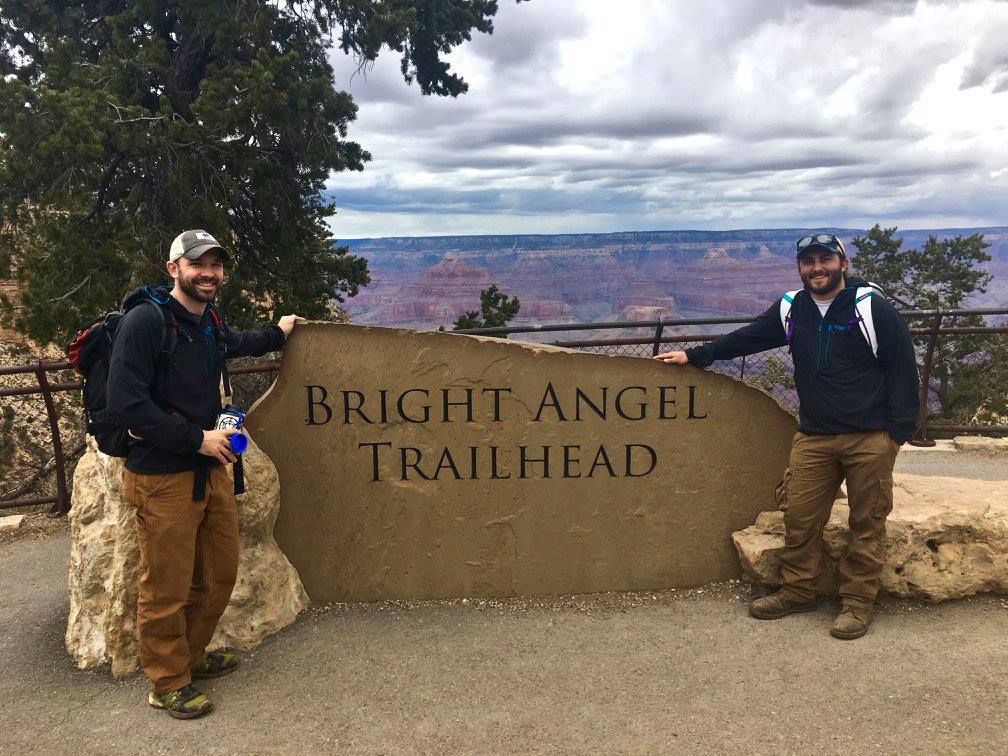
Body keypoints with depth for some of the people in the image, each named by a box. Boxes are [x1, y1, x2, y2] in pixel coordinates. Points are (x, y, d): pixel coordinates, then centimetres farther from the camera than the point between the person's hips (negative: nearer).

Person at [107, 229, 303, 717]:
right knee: (167, 590, 4)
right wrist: (198, 438, -17)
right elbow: (125, 405, -21)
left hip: (210, 471, 8)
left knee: (219, 576, 17)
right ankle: (167, 685, 25)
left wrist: (278, 332, 49)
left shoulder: (210, 326, 11)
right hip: (162, 478, -8)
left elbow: (238, 343, 37)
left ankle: (191, 657, 39)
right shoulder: (145, 321, -15)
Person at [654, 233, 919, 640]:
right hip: (813, 438, 4)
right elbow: (745, 338, 17)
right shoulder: (791, 310, 8)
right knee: (800, 518, 5)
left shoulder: (873, 308, -6)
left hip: (870, 439, -4)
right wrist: (694, 355, 14)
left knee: (867, 523, 5)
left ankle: (858, 602, 18)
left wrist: (899, 431, -8)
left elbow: (903, 370, -5)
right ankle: (796, 592, 21)